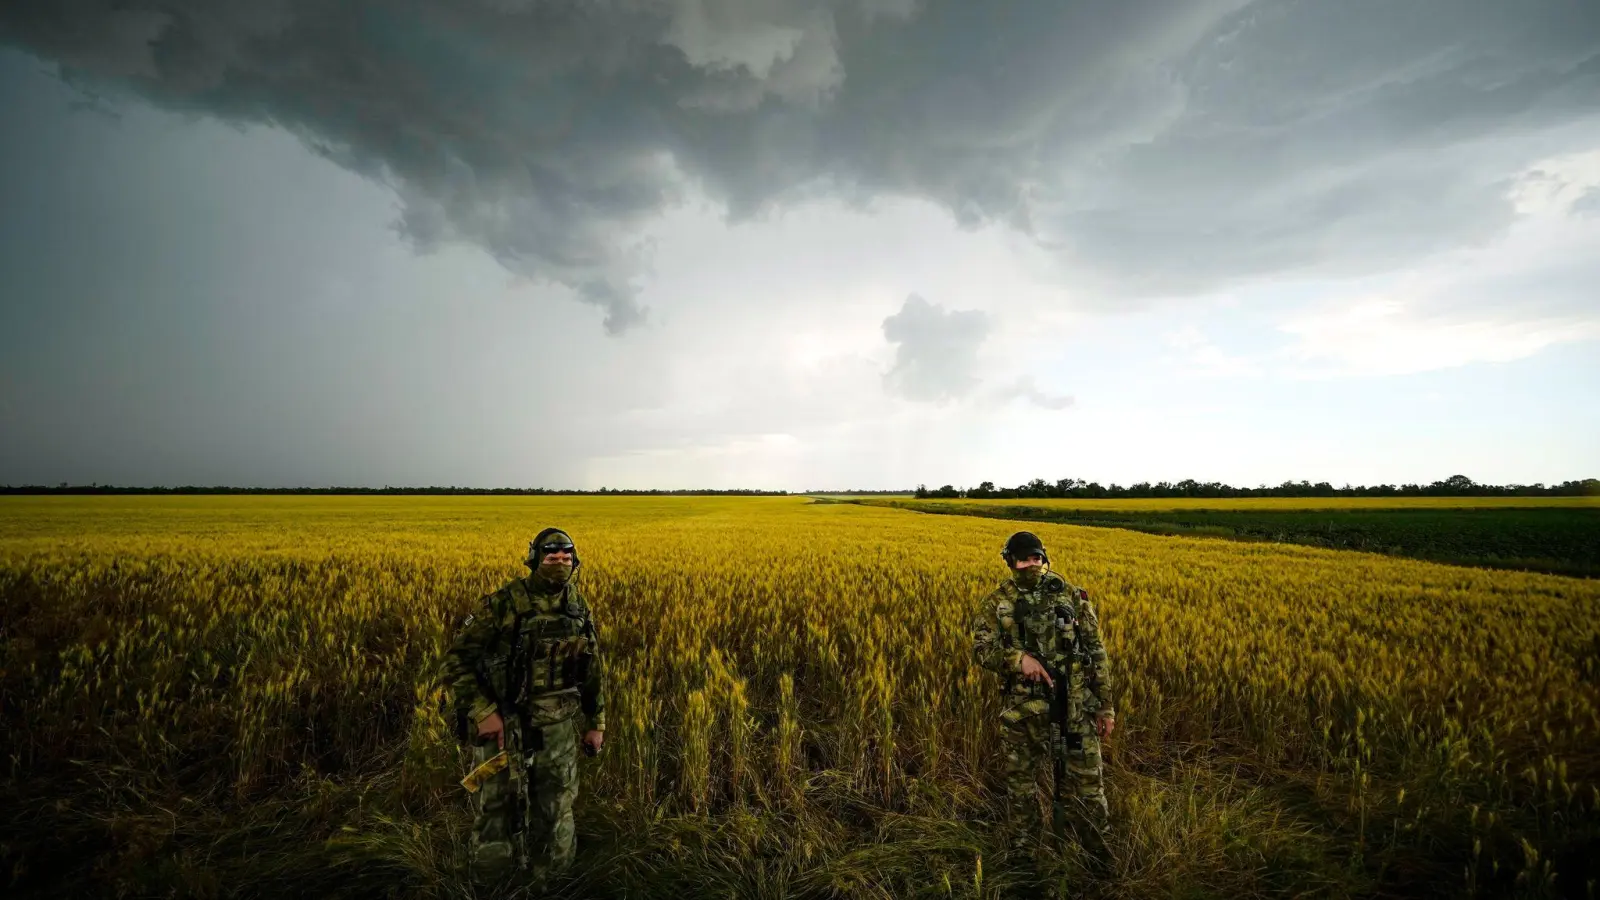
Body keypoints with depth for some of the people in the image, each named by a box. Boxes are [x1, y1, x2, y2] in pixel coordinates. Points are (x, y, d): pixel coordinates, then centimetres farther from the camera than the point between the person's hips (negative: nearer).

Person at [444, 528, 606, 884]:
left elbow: (593, 670, 11)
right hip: (503, 724, -3)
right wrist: (483, 712, -18)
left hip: (556, 728, 4)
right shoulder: (503, 603, -14)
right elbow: (457, 660, -10)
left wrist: (596, 723, 12)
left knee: (555, 813, 12)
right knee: (499, 815, 6)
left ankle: (548, 884, 36)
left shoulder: (579, 609, 0)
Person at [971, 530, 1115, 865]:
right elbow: (982, 649, -7)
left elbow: (1096, 652, 4)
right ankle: (1023, 856, 32)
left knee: (1085, 780, 7)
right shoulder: (997, 603, -1)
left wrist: (1106, 705, 3)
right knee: (1020, 780, 12)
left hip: (1074, 705, 0)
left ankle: (1101, 857, 30)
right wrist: (1018, 658, -25)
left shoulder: (1071, 596, 0)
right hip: (1023, 708, 1)